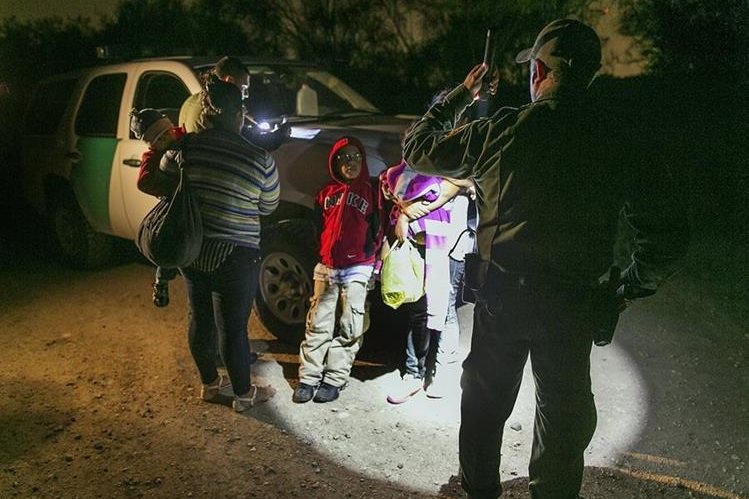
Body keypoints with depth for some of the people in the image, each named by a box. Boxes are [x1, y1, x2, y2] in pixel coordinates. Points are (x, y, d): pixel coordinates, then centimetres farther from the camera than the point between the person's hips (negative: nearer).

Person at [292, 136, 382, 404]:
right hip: (326, 267, 2)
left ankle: (335, 379, 9)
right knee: (318, 323, 1)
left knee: (350, 327, 0)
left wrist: (371, 262, -1)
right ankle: (309, 378, 7)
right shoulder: (326, 193, 13)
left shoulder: (370, 193, 7)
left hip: (357, 269, -2)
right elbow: (317, 229, 17)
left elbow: (377, 232, 7)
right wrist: (318, 258, 9)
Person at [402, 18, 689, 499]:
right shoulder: (624, 142, -6)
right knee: (564, 415, 20)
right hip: (574, 308, 0)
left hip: (502, 297, 0)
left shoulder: (503, 129, -10)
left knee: (485, 403, 22)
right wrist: (627, 289, 8)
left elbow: (418, 148, 2)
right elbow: (669, 234, -4)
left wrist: (459, 95, 15)